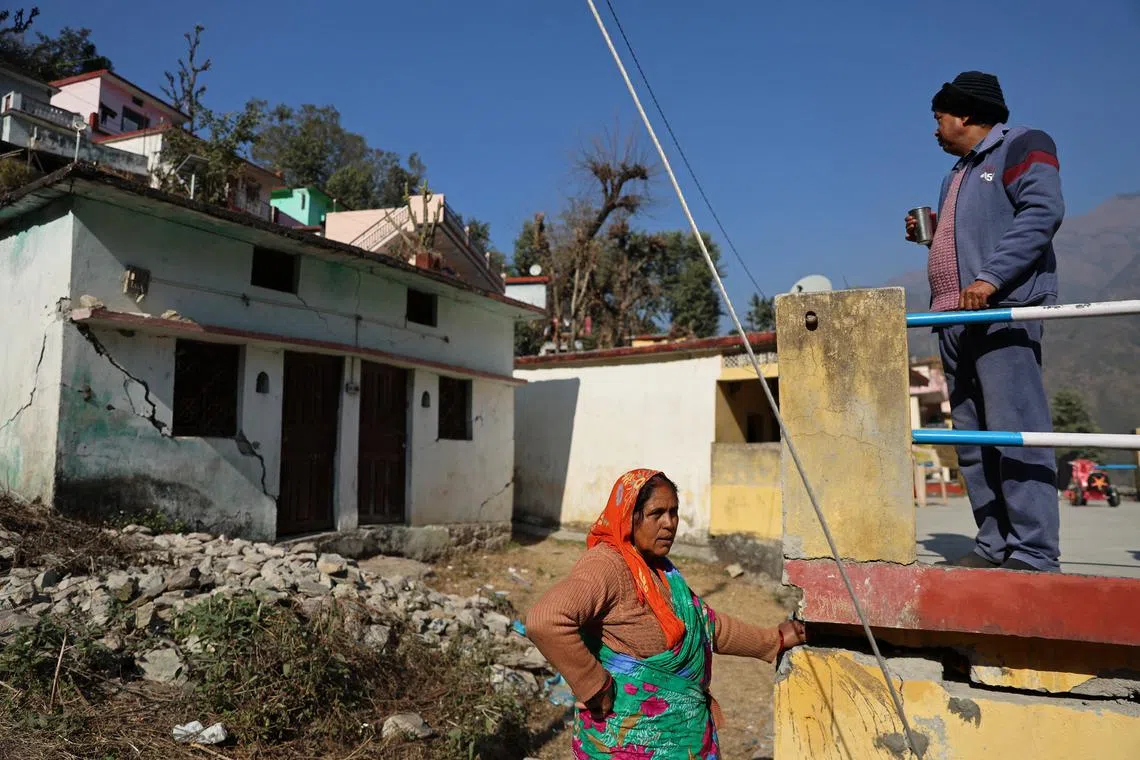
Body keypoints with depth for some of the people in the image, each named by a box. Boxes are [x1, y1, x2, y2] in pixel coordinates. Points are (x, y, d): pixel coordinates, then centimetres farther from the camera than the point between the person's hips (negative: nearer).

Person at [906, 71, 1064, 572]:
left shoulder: (1021, 146, 4)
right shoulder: (958, 174, 29)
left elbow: (1042, 212, -12)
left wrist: (990, 278, -21)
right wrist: (928, 234, 14)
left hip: (1002, 309, -9)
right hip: (955, 316, 9)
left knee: (1014, 429, -13)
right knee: (973, 438, 4)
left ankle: (1033, 552, -11)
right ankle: (995, 544, 8)